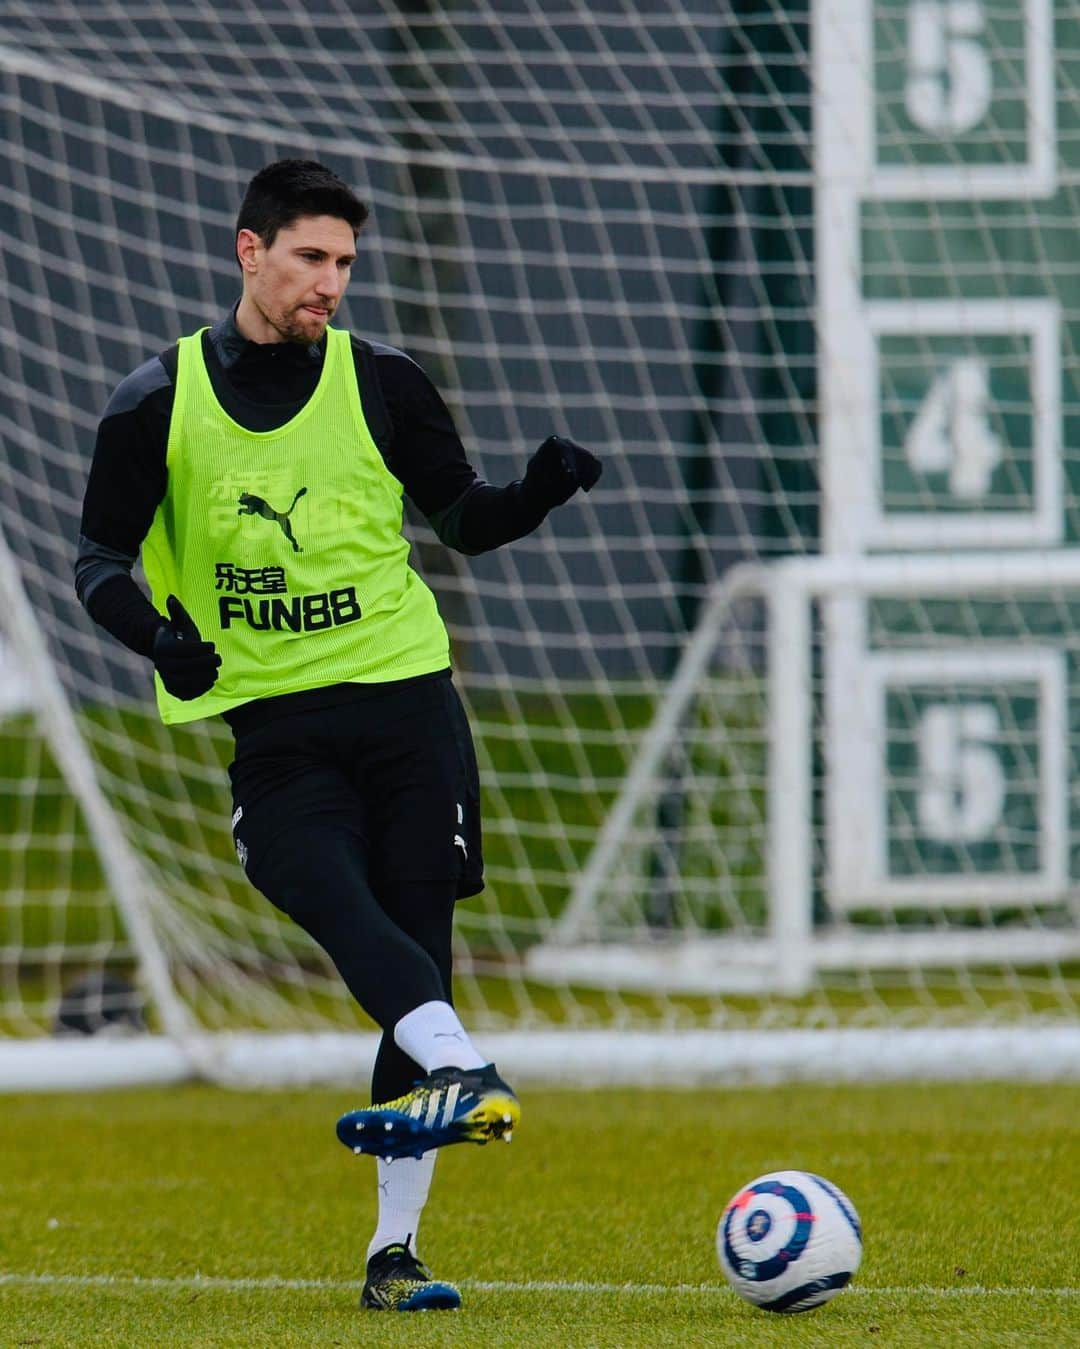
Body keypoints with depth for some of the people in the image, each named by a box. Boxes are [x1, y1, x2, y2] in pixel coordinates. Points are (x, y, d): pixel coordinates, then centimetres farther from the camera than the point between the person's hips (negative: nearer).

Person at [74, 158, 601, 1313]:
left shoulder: (381, 386, 6)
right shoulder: (159, 404, 5)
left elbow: (464, 519, 14)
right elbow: (101, 559, 6)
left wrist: (540, 491, -7)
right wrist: (157, 632, -14)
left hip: (406, 699, 1)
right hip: (271, 727, -1)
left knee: (415, 947, -3)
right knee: (336, 904, -30)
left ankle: (394, 1248, 0)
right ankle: (467, 1076, -52)